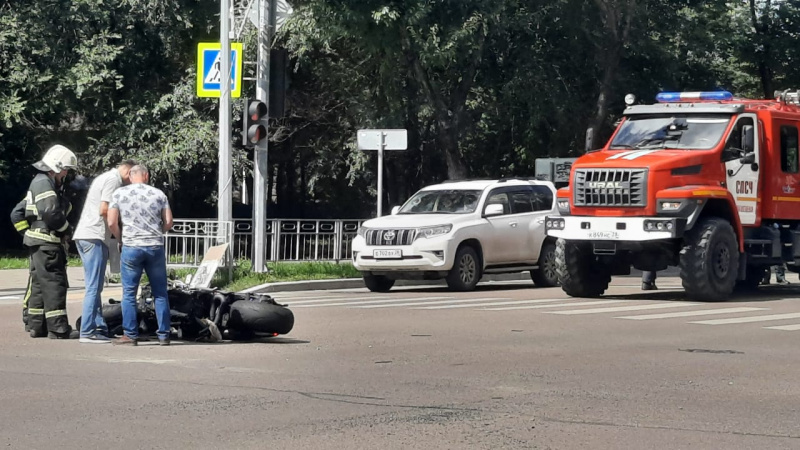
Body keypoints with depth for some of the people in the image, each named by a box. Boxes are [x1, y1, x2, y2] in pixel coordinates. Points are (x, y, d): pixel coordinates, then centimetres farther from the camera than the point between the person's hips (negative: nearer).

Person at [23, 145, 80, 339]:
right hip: (46, 243, -11)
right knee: (54, 284, -11)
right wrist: (66, 228, -8)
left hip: (40, 243, 11)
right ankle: (58, 328, -12)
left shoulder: (45, 182, 21)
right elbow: (51, 212, -23)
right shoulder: (44, 183, -12)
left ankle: (37, 326, 17)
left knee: (40, 284, 13)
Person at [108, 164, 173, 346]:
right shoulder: (159, 194, 6)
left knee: (129, 293, 5)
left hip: (131, 247, -2)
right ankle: (164, 335, 9)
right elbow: (168, 222, 5)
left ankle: (130, 335, 3)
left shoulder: (119, 193, 2)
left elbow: (112, 223, -3)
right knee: (160, 293, 8)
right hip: (155, 247, 2)